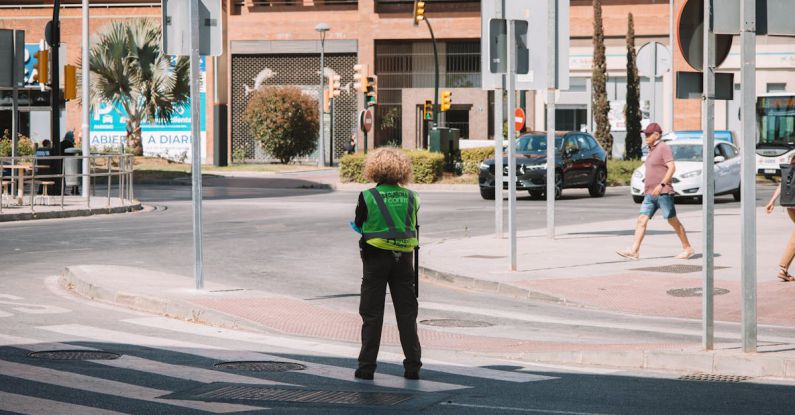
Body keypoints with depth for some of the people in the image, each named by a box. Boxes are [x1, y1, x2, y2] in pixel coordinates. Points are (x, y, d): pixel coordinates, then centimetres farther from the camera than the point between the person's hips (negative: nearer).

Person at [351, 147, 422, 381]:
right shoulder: (411, 198, 0)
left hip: (375, 258, -2)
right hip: (404, 258, 2)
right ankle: (412, 366, 8)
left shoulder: (367, 197, -9)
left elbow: (359, 226, 1)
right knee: (407, 313, 9)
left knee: (372, 314, 5)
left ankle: (367, 366, 4)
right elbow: (413, 228, 9)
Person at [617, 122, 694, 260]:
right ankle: (634, 251, -11)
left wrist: (661, 184, -26)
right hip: (650, 194, 9)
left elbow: (672, 168, -18)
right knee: (642, 220, -4)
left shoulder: (663, 148, -9)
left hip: (663, 192, -9)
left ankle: (687, 248, 11)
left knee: (673, 221, -1)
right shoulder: (652, 150, 17)